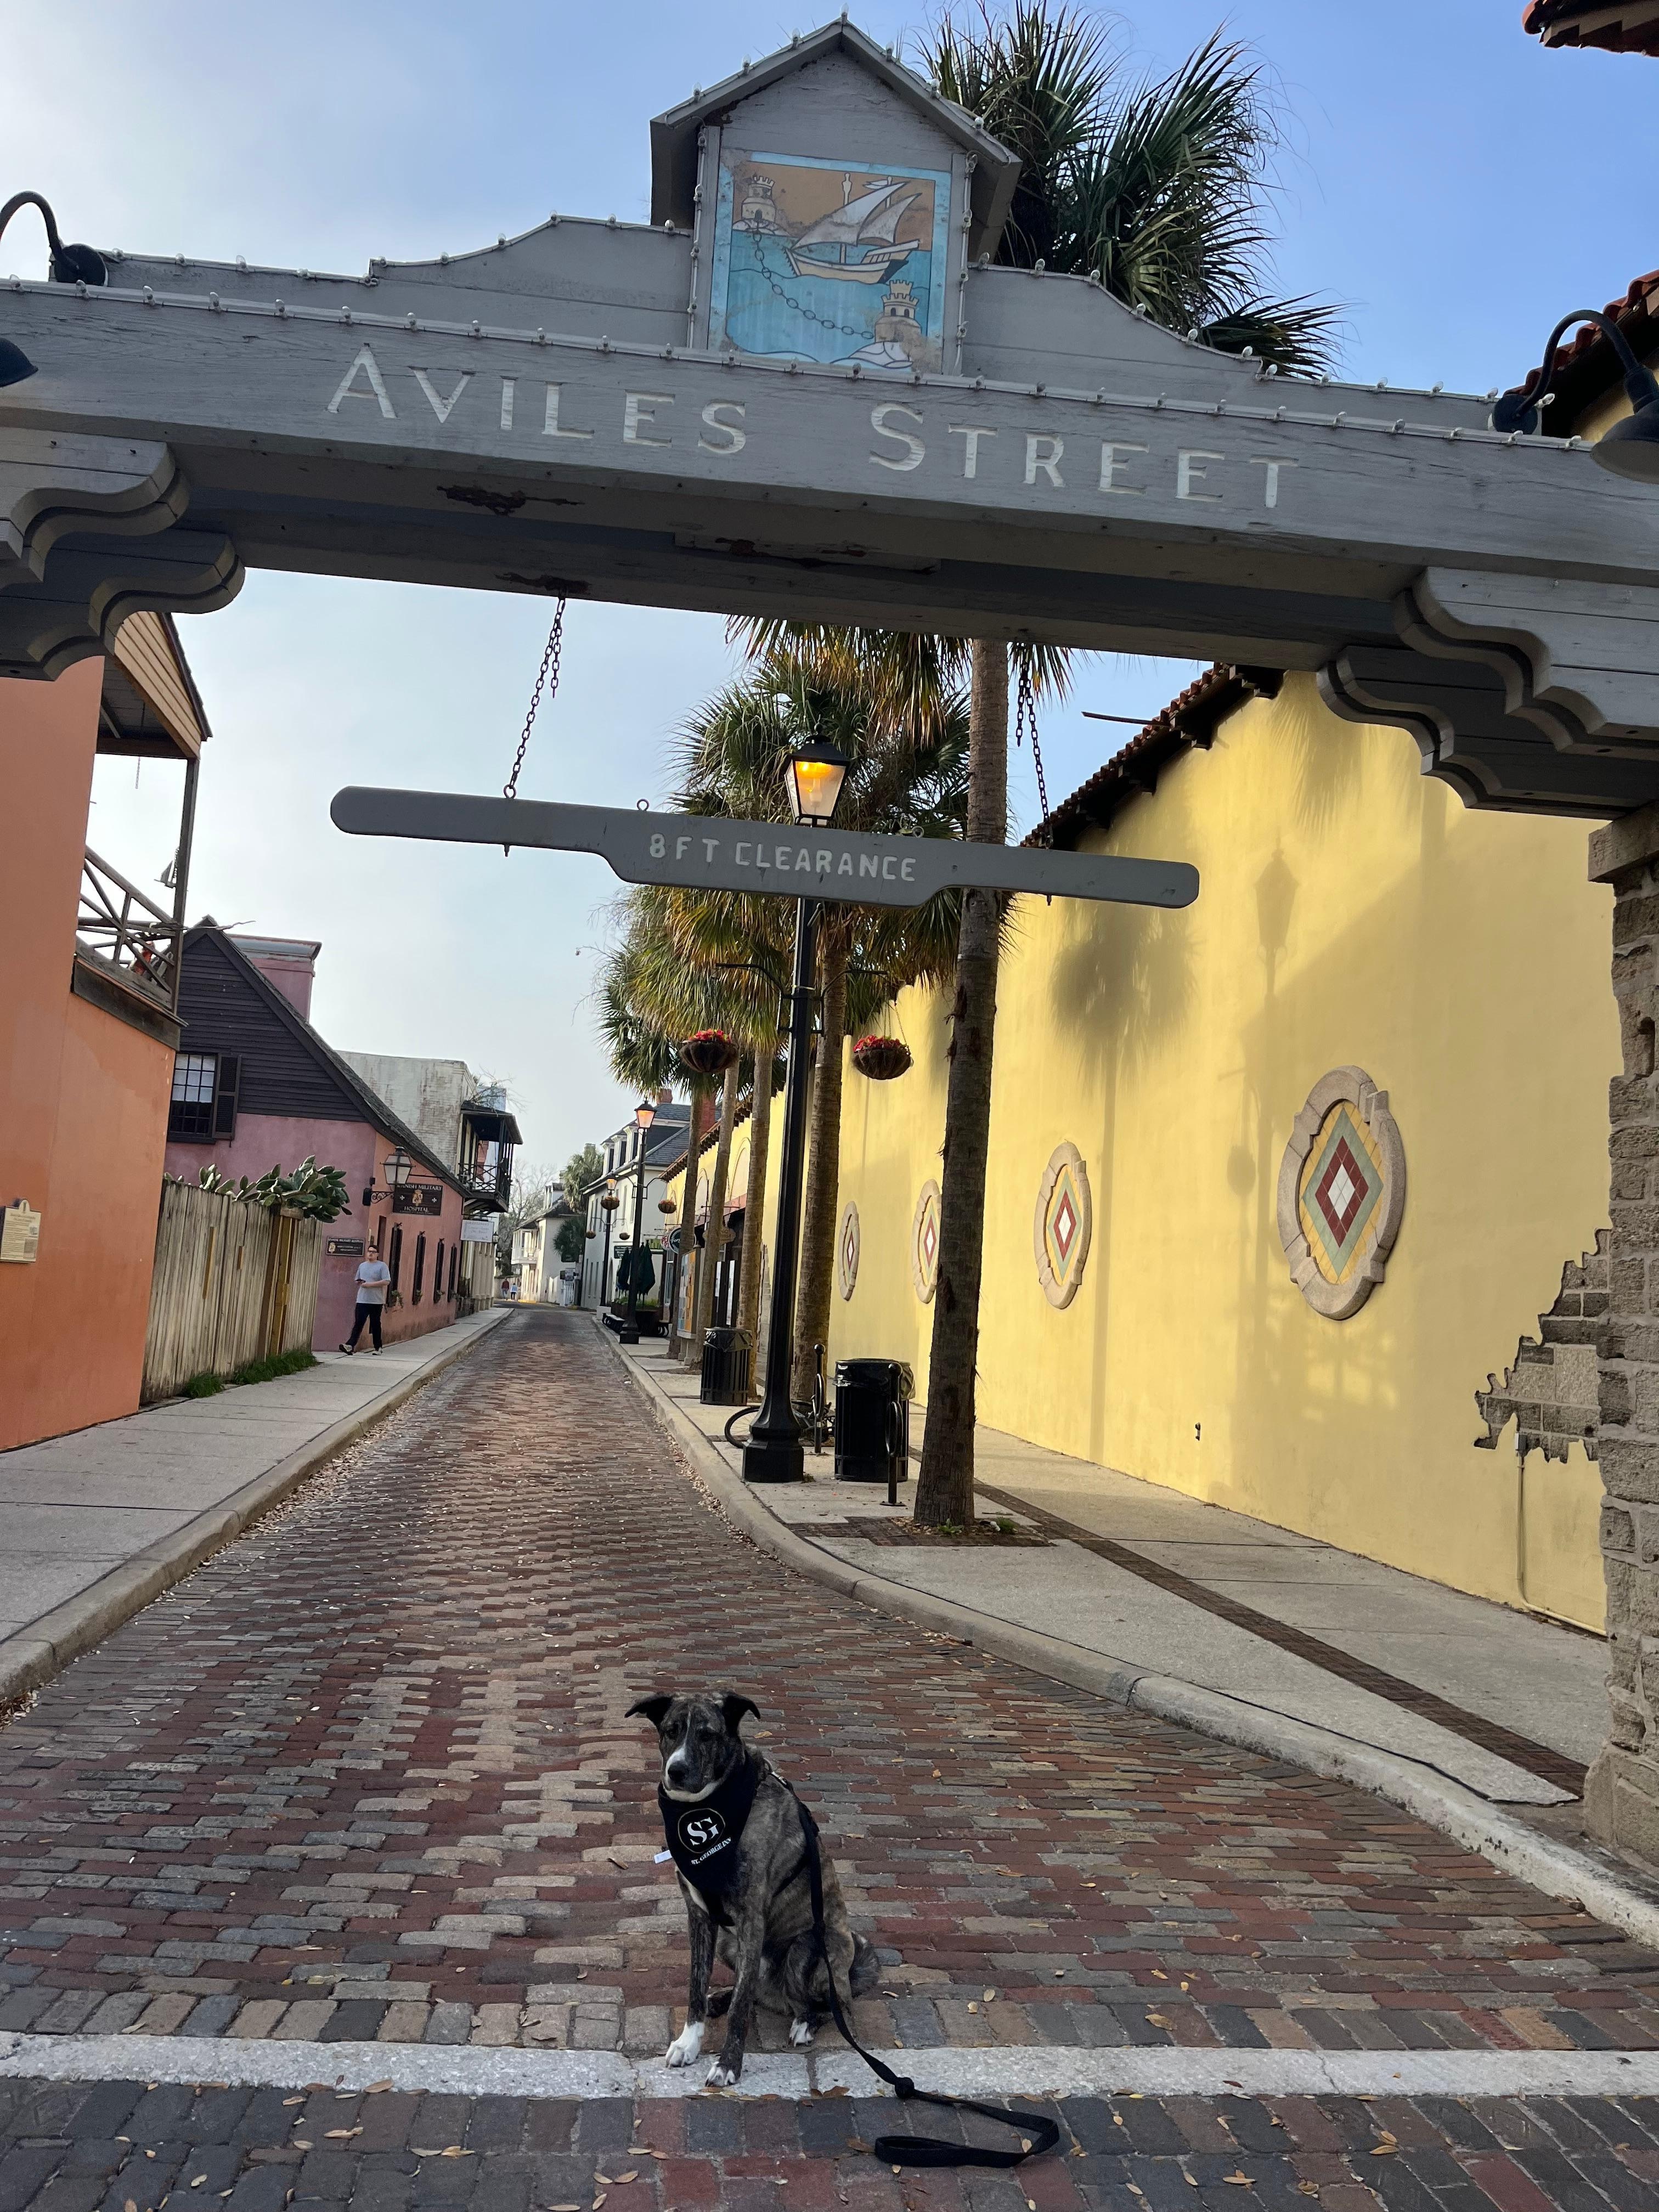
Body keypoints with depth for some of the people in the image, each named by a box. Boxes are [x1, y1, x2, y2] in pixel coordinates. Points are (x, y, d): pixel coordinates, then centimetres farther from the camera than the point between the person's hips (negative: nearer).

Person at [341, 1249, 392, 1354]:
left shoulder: (382, 1266, -2)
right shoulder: (362, 1266, 16)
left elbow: (386, 1282, -11)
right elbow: (357, 1281, 26)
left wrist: (370, 1284, -15)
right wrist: (360, 1283, 2)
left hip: (376, 1301, -4)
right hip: (362, 1300, 4)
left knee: (376, 1325, 5)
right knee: (358, 1324, -6)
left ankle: (378, 1348, 14)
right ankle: (350, 1346, -15)